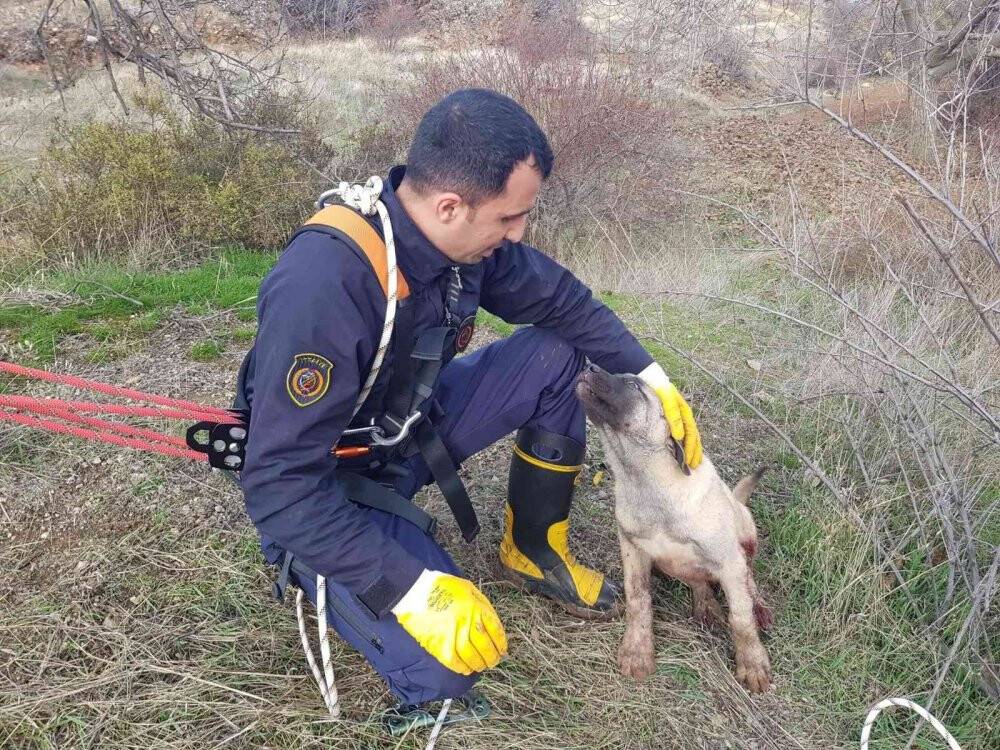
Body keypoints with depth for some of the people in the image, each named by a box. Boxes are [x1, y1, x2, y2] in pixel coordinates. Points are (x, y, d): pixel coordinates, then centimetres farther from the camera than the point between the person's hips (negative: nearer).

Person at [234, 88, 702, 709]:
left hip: (411, 426, 7)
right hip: (330, 485, -7)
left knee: (556, 354, -4)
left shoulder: (463, 237, -15)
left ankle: (535, 552, 13)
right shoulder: (321, 288, -37)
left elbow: (561, 299, 3)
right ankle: (314, 567, 9)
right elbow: (281, 487, -35)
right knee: (444, 672, -20)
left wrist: (653, 379, -4)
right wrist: (415, 588, -35)